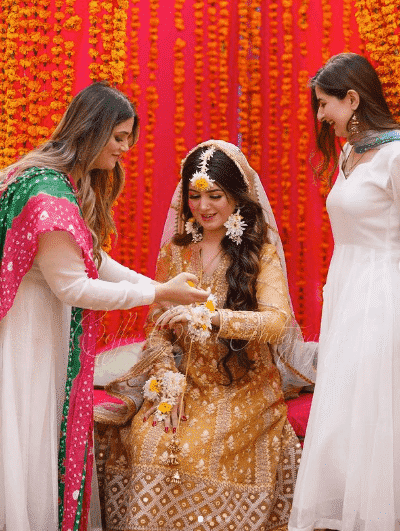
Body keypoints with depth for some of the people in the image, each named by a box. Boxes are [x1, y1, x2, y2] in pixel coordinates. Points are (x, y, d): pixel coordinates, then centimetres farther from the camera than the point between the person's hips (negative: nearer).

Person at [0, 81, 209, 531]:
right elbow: (72, 287, -22)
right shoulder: (48, 194, -23)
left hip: (51, 332, 10)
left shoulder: (73, 184, 9)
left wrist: (159, 287, 2)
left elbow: (93, 261, 12)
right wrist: (158, 294, -16)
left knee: (53, 436, 14)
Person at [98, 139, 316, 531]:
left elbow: (278, 321, -16)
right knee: (146, 436, -25)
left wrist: (209, 317, -29)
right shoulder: (175, 252, 10)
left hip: (242, 386, -3)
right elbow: (158, 325, 8)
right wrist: (167, 375, -11)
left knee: (200, 445, -28)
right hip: (185, 381, 3)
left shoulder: (261, 253, -1)